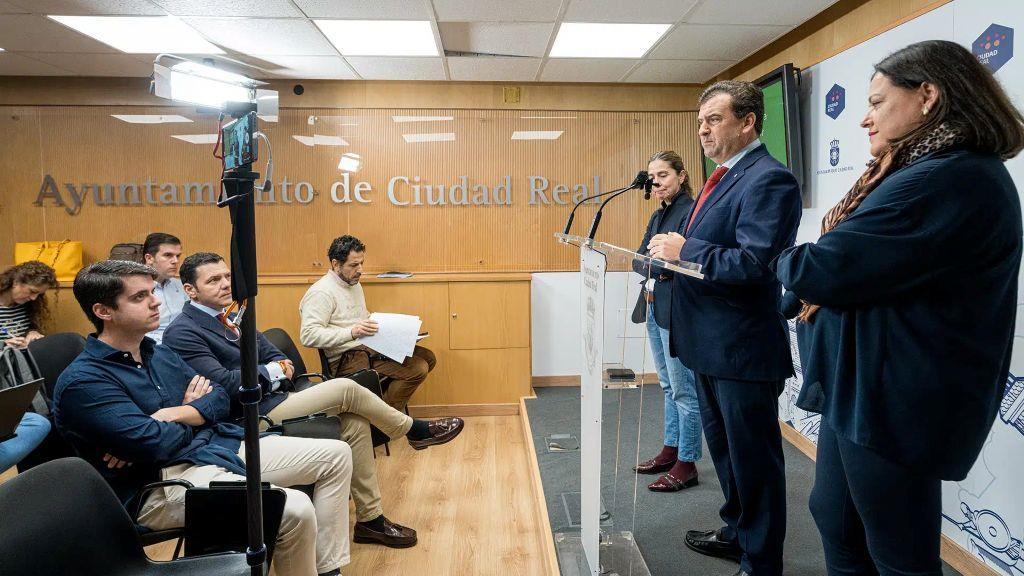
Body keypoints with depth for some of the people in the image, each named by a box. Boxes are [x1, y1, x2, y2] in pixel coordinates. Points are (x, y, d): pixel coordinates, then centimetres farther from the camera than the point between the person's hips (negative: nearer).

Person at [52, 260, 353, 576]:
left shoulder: (160, 354, 15)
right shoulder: (82, 382, -12)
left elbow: (220, 397, 11)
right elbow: (156, 444, -22)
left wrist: (171, 415, -10)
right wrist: (195, 411, -1)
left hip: (220, 447, 9)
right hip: (166, 481, -9)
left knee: (336, 454, 5)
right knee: (295, 508, -31)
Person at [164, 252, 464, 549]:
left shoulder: (229, 316, 14)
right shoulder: (181, 333, -13)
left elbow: (274, 356, 17)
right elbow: (225, 383, -23)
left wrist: (282, 365, -7)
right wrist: (274, 371, -10)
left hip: (275, 397, 9)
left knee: (355, 424, -6)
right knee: (346, 388, -18)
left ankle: (371, 519, 5)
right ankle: (415, 430, 5)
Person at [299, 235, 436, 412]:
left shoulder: (354, 284, 19)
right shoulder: (321, 293, -13)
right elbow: (308, 336, -23)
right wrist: (352, 332, -32)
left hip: (369, 347, 10)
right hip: (347, 358, -10)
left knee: (427, 357, 3)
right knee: (417, 369, -23)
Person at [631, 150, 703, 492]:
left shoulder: (691, 211, -11)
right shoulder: (658, 215, 15)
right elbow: (640, 259, 10)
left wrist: (655, 265, -24)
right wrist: (650, 277, -8)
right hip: (656, 307, 9)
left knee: (684, 390, -1)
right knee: (669, 387, 17)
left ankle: (686, 464, 10)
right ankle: (671, 451, 29)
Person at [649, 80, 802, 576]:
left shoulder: (769, 179, -17)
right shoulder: (723, 178, 14)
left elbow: (754, 263, -27)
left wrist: (685, 250, -20)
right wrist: (673, 253, 1)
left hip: (744, 349, -10)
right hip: (711, 345, 10)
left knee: (753, 459, 6)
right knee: (723, 448, 23)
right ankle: (737, 533, 43)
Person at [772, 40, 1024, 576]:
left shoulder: (946, 179, -23)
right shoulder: (942, 171, 13)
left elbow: (824, 270, -26)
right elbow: (870, 261, 13)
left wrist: (787, 260, -4)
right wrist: (809, 263, -6)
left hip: (894, 402, -10)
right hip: (867, 389, 10)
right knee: (835, 518, 22)